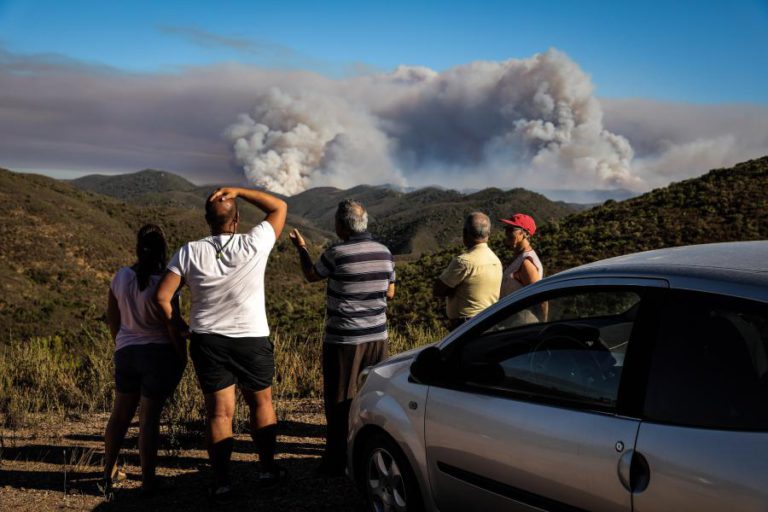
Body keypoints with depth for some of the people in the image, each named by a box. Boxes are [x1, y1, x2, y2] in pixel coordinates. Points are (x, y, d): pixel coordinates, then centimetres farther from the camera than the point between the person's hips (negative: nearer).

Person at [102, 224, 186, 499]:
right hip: (160, 354, -5)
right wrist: (183, 358, -2)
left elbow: (112, 317, 9)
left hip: (126, 352, 5)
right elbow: (174, 327, -16)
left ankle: (109, 471, 31)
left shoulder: (121, 277, -2)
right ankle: (147, 481, 9)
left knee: (120, 414, 19)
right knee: (149, 418, 1)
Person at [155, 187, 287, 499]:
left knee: (219, 410, 6)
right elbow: (280, 207, 2)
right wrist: (239, 191, -2)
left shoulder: (189, 252, -6)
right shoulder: (254, 245, -11)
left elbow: (162, 295, -8)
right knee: (261, 402, 18)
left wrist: (172, 324, 8)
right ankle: (268, 467, 25)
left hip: (207, 341, 1)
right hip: (252, 340, -1)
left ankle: (221, 481, 6)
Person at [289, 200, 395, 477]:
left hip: (343, 340, -5)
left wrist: (301, 248, 21)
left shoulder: (337, 254, -14)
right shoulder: (385, 253, 1)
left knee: (339, 403, 3)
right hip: (377, 337, 5)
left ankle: (336, 462, 8)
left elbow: (311, 275, 5)